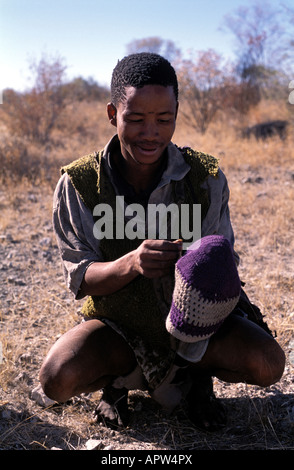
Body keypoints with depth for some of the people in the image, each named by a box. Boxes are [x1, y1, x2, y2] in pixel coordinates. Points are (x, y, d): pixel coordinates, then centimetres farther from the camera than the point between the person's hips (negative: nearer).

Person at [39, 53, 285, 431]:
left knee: (267, 363, -23)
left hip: (193, 316, 1)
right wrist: (130, 264, -37)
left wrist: (212, 272, -35)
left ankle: (196, 375, 9)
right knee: (58, 379, -28)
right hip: (117, 322, 0)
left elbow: (222, 263, -8)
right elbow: (79, 278, -14)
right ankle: (119, 378, 7)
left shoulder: (206, 179, -12)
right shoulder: (78, 184, -15)